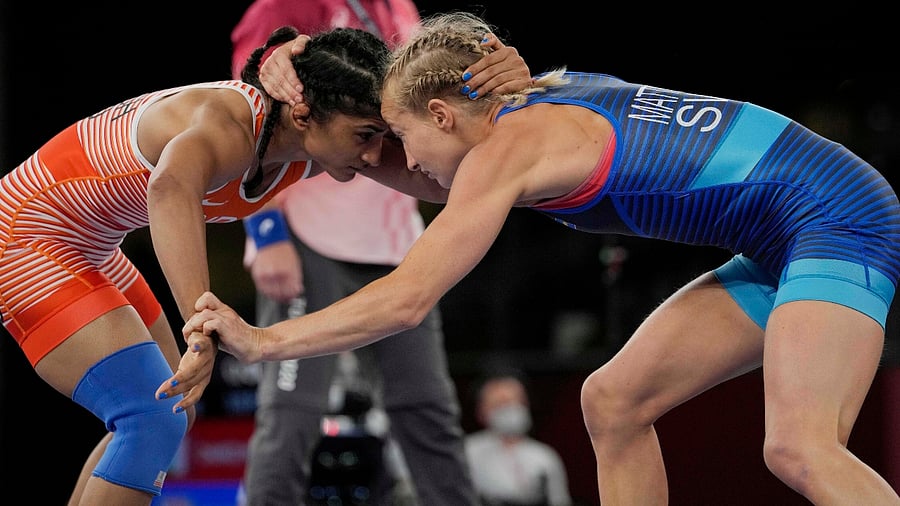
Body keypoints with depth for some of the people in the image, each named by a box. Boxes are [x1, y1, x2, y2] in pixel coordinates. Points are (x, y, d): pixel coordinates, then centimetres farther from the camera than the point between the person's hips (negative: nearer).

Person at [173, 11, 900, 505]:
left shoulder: (509, 146, -15)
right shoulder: (548, 96, 12)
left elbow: (405, 301, -18)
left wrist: (261, 343, -10)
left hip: (837, 218, -10)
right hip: (785, 253, 10)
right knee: (613, 402, 10)